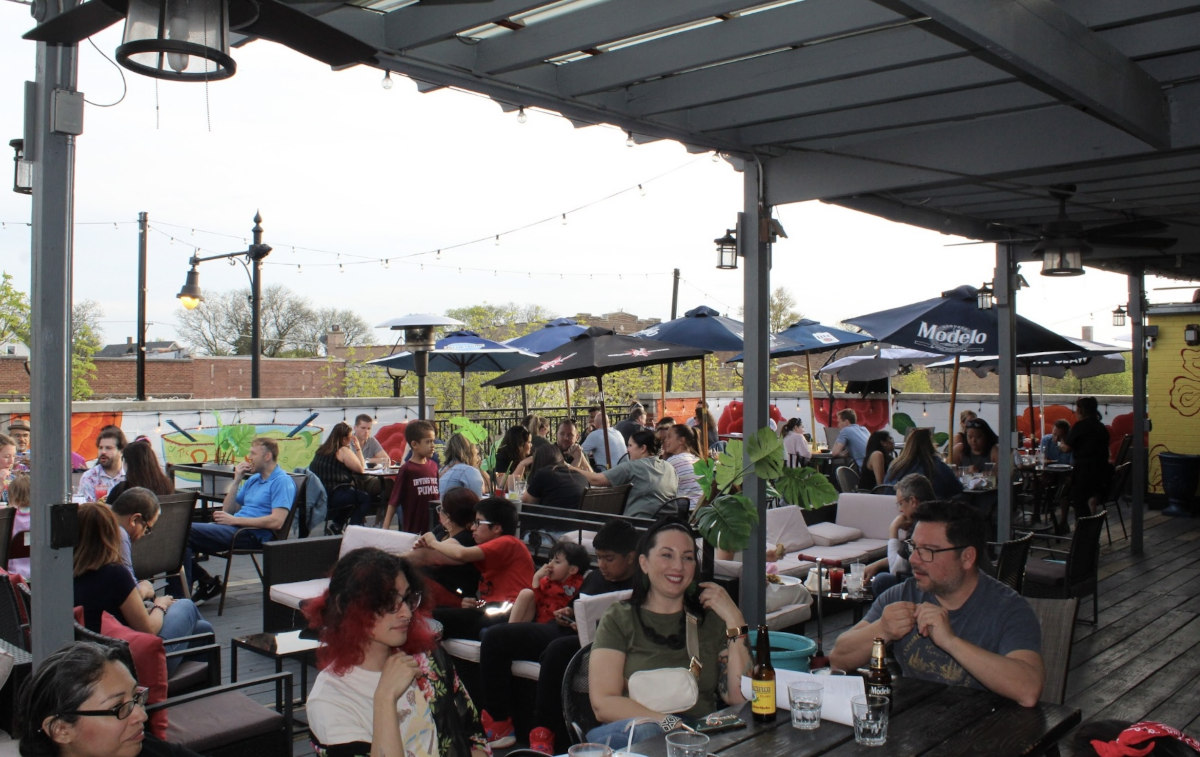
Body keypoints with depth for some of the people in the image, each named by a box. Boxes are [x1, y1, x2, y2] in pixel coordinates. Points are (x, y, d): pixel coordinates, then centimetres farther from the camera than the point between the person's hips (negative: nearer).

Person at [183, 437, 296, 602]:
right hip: (236, 528, 9)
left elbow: (276, 522, -17)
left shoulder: (282, 481, -5)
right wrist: (237, 481, 9)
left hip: (254, 534, -9)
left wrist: (234, 520, -13)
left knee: (185, 532, -19)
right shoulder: (253, 479, 23)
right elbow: (228, 509, 22)